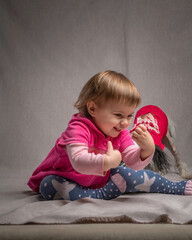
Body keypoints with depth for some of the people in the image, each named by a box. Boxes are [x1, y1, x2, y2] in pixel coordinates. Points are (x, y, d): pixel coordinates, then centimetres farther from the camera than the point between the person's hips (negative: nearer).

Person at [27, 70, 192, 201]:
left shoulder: (121, 134, -7)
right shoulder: (79, 128, -31)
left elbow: (134, 163, -14)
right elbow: (78, 161, -43)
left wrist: (147, 150, -34)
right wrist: (107, 161, -54)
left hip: (99, 179, 6)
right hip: (67, 178, -5)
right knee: (48, 185, -35)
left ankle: (176, 188, 10)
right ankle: (99, 197, -34)